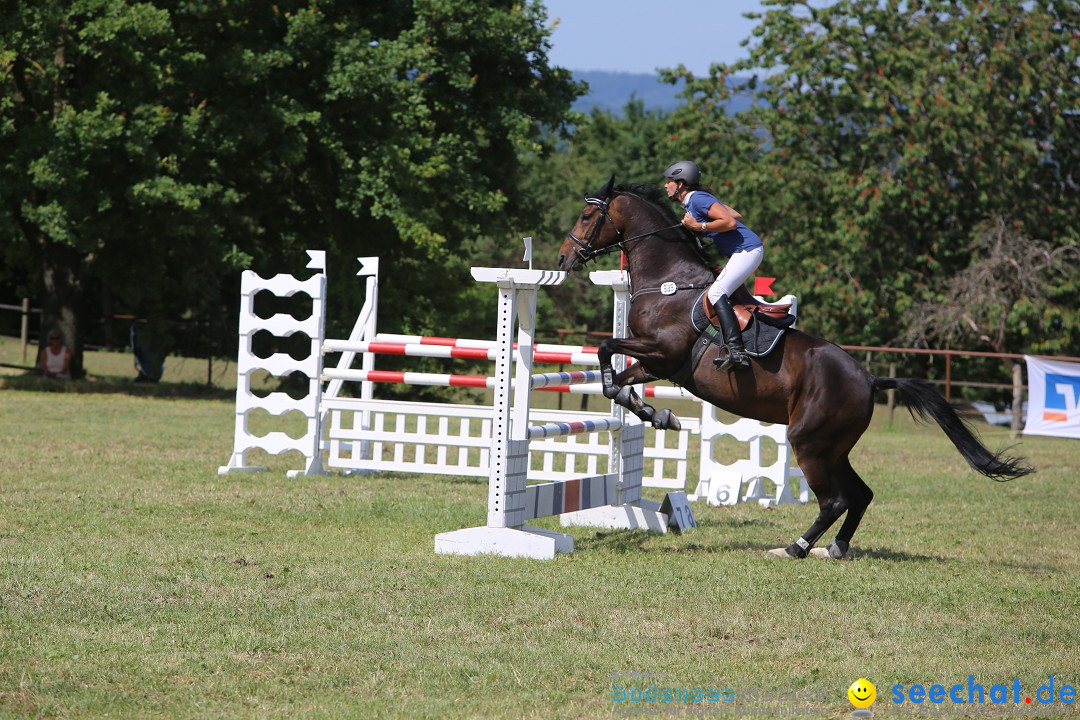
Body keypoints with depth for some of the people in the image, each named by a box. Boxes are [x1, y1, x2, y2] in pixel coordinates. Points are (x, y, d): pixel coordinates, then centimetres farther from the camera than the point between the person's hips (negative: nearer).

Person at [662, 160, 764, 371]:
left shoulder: (697, 199, -12)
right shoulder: (692, 201, 18)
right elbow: (737, 216, 21)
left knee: (717, 292, -23)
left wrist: (699, 227, -17)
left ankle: (737, 352, -35)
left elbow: (730, 222, -22)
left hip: (747, 249, -11)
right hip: (743, 251, 11)